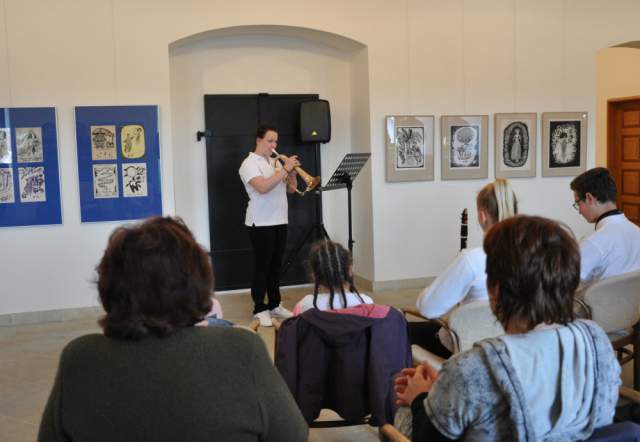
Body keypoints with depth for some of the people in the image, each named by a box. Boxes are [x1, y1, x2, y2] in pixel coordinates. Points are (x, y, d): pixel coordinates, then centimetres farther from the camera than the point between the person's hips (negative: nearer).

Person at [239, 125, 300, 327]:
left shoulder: (276, 162, 14)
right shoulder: (249, 163, -9)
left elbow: (291, 189, 14)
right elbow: (263, 187, -25)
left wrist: (292, 171, -4)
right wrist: (284, 169, -21)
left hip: (280, 221, 7)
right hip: (261, 223, -7)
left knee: (276, 265, 12)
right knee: (262, 266, -2)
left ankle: (274, 304, 22)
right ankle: (260, 309, 5)